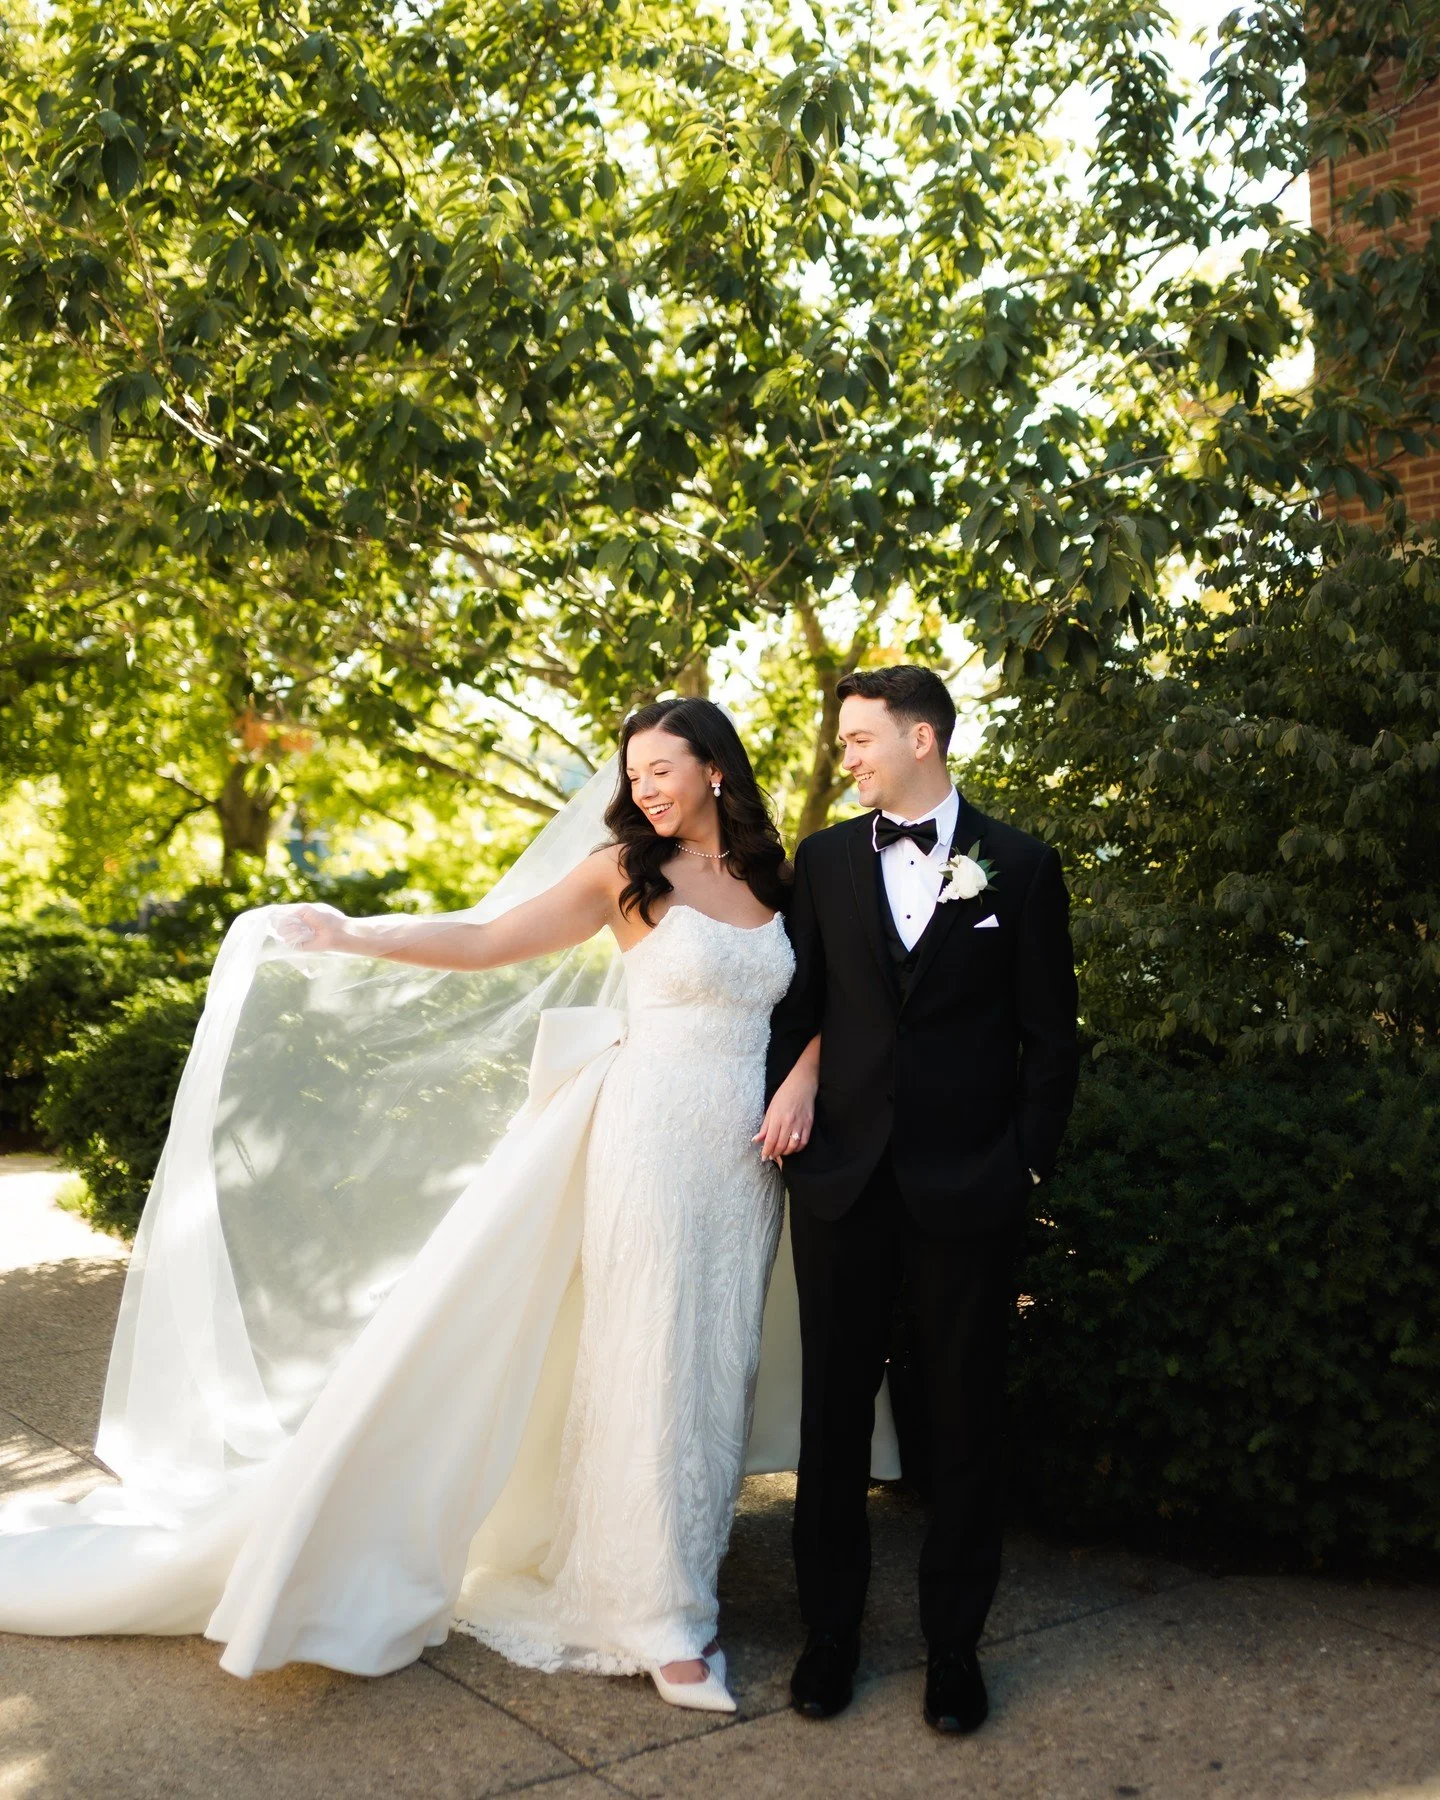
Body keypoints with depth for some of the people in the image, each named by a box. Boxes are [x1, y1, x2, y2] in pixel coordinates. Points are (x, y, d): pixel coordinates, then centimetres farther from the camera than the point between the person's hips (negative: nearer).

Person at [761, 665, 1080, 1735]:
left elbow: (1050, 1035, 1)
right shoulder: (825, 859, 7)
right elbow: (799, 1000, 10)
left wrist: (1028, 1162, -3)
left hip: (969, 1187, -2)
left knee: (966, 1417, 9)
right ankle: (831, 1628, 26)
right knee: (835, 1407, 10)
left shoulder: (1020, 866, -1)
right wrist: (792, 1085, -6)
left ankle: (954, 1640, 25)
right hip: (843, 1177, 2)